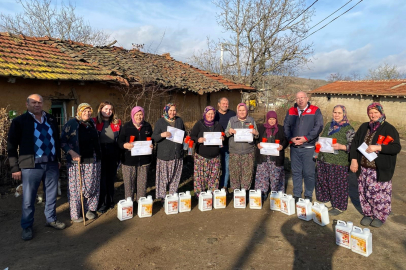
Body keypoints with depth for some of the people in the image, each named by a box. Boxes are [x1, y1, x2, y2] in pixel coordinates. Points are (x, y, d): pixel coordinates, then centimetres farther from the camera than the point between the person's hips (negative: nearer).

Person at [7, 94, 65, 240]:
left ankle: (51, 219, 33)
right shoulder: (19, 121, -5)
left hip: (51, 164, 4)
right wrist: (15, 168, -6)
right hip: (31, 165, -4)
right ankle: (26, 226, 25)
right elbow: (12, 145, -4)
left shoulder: (51, 119, 8)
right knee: (28, 198, 6)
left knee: (52, 194, 15)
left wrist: (58, 159, 15)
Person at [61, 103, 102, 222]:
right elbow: (62, 141, -8)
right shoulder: (72, 123, -4)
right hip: (76, 161, -5)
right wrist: (71, 152, -20)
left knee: (92, 186, 8)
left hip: (92, 161, 5)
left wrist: (98, 157, 15)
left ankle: (89, 209, 24)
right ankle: (75, 214, 15)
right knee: (76, 187, 1)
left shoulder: (92, 124, 13)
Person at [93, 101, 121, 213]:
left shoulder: (117, 123, 6)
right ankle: (101, 204, 18)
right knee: (102, 180, 5)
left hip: (113, 155, 3)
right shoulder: (95, 122, -3)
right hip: (100, 155, -3)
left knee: (111, 179, 13)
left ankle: (110, 202, 28)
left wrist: (119, 156, 5)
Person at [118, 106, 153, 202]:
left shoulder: (147, 126, 9)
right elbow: (120, 142, -1)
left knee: (142, 183, 8)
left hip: (144, 160, 2)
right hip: (129, 160, -2)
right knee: (129, 183, 3)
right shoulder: (126, 126, 0)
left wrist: (151, 145, -5)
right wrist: (125, 145, -23)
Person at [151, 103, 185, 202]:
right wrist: (162, 135, -23)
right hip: (164, 155, -4)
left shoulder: (179, 120, 11)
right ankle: (162, 197, 13)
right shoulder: (160, 122, -1)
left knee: (175, 177, 10)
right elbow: (154, 138, -4)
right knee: (163, 177, -1)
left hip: (178, 154, 4)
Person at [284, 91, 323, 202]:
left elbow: (318, 126, -8)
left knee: (309, 173, 3)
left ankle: (308, 196, 19)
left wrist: (306, 138, -15)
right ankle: (296, 195, 22)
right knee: (296, 172, 11)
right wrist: (291, 138, -9)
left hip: (309, 148, -3)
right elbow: (286, 126, 7)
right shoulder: (291, 111, 11)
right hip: (294, 147, 3)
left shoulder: (315, 111, 0)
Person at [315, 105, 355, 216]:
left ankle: (339, 206, 20)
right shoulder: (328, 126, 13)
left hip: (338, 163, -6)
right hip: (323, 160, 6)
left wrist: (341, 146, -24)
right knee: (322, 182, 13)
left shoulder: (348, 129, -6)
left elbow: (352, 146, -9)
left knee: (337, 185, 3)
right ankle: (325, 201, 32)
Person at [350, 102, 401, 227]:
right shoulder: (364, 127, 9)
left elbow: (396, 147, -14)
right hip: (364, 168, 5)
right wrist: (354, 160, -1)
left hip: (381, 170, -4)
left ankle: (380, 217, 25)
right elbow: (355, 143, 10)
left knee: (380, 194, 4)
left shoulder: (389, 129, -6)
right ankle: (368, 214, 31)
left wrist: (378, 147, -25)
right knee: (365, 193, 13)